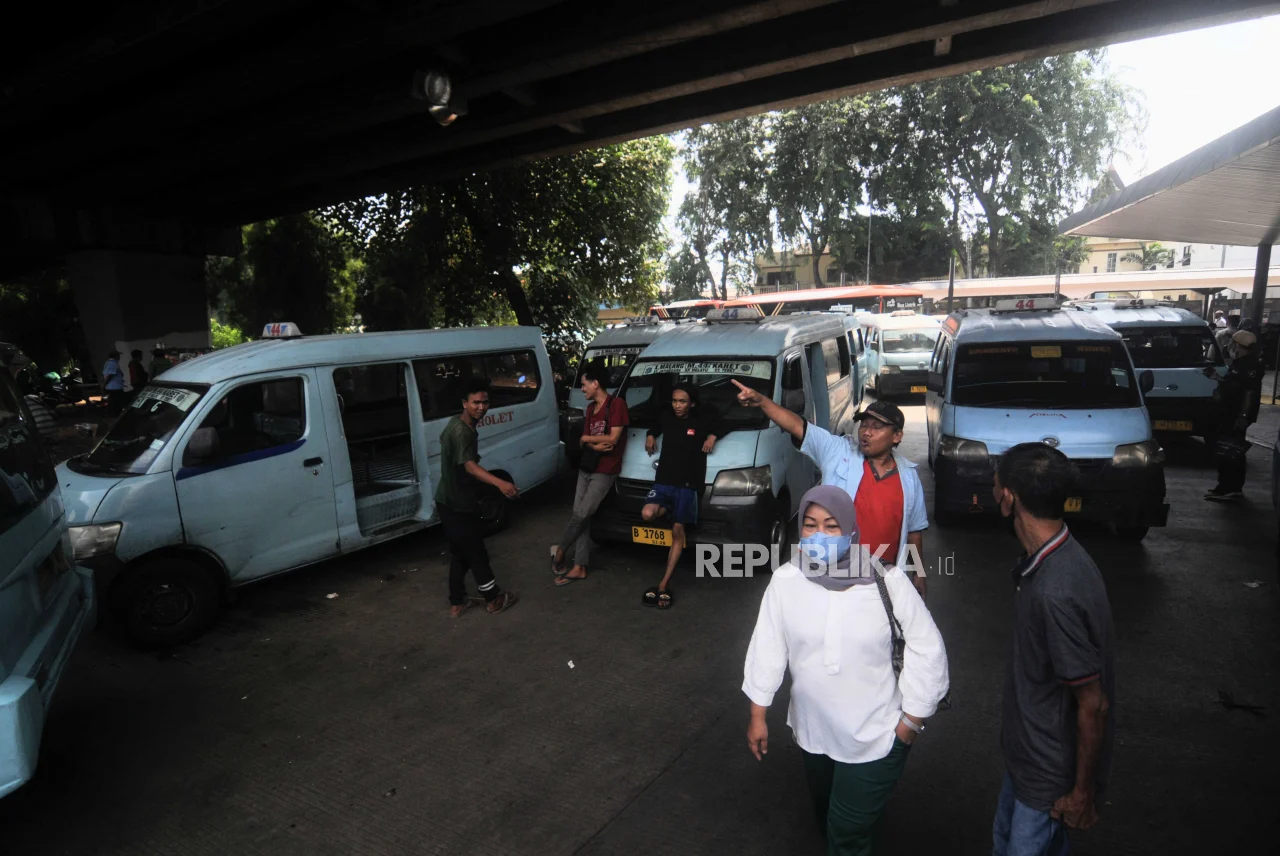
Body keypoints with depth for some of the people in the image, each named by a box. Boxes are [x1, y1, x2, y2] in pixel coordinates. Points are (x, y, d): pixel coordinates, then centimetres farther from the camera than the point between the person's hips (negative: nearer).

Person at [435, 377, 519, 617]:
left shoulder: (458, 425, 7)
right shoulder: (461, 431, -25)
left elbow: (444, 439, 30)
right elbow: (470, 466, -40)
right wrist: (500, 483, -56)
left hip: (450, 501, 10)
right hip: (458, 505, -10)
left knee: (459, 553, 18)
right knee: (476, 553, 6)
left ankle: (457, 602, 26)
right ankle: (494, 599, 21)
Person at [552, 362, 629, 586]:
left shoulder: (616, 404, -12)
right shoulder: (590, 408, 12)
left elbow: (613, 438, -18)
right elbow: (584, 442, 10)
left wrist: (587, 438, -3)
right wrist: (596, 445, -14)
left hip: (605, 471, -7)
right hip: (586, 468, 8)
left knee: (580, 514, -8)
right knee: (581, 516, 5)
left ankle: (560, 550, 15)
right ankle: (579, 567, 12)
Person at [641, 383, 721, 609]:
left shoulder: (704, 421, -2)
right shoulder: (666, 417, 7)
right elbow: (655, 427, 29)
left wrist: (713, 435, -3)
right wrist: (650, 435, 10)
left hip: (687, 486, -2)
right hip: (663, 482, 2)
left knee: (678, 532, -2)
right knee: (647, 514, -25)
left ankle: (663, 586, 2)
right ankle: (668, 510, 12)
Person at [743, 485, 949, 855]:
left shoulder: (887, 581, -18)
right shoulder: (785, 580, -12)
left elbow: (927, 650, -8)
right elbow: (768, 648, -4)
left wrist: (913, 719, -6)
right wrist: (758, 715, -1)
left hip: (876, 736, -3)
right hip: (813, 731, 3)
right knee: (826, 820, 25)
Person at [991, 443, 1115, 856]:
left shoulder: (1057, 592, -36)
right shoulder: (1054, 557, -6)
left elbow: (1093, 705, -26)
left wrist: (1083, 792, -13)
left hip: (1052, 772, -8)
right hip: (1027, 752, 8)